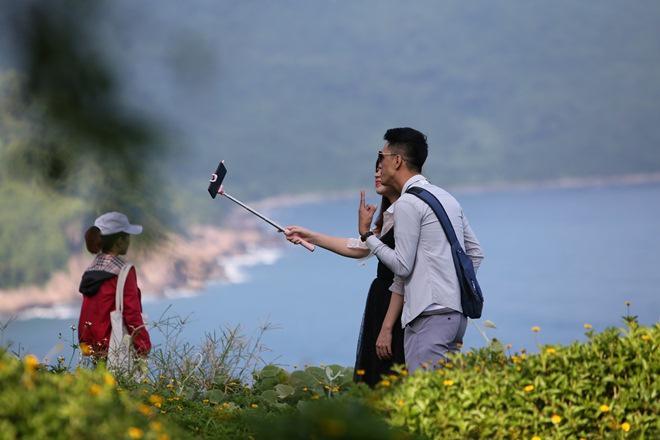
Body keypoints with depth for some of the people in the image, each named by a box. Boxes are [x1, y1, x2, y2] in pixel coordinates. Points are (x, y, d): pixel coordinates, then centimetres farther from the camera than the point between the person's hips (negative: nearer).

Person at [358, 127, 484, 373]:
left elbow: (402, 266, -11)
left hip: (429, 316, -9)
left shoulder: (408, 203, -9)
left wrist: (366, 234, -1)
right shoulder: (446, 198, 19)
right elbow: (475, 254, 21)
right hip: (457, 313, 9)